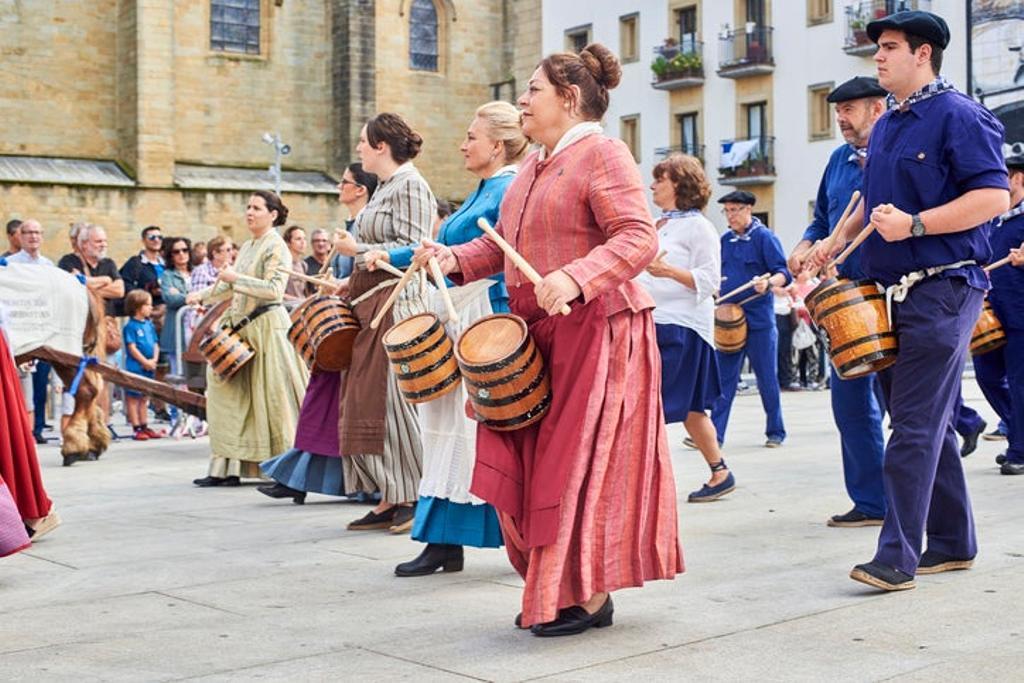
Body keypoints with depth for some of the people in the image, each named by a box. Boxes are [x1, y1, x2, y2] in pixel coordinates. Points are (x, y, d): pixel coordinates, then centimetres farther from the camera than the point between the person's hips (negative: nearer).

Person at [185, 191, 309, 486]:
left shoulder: (275, 247, -8)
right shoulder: (248, 246, 17)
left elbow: (274, 289, -19)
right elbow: (232, 286, 27)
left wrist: (236, 278, -19)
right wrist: (203, 296, 20)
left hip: (267, 327, -8)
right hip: (243, 327, 8)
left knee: (272, 398, -5)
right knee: (233, 394, 4)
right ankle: (227, 467, 7)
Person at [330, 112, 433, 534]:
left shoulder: (409, 186, -9)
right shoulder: (385, 187, 20)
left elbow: (409, 251, -18)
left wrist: (356, 249, -12)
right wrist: (349, 283, 15)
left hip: (395, 305, -10)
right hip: (371, 305, 10)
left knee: (391, 400, -7)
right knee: (367, 401, 8)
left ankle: (415, 499, 3)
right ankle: (390, 500, 13)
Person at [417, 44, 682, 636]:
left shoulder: (601, 154, -9)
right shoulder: (533, 168, 18)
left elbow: (639, 238, -20)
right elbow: (505, 244, 21)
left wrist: (574, 278, -33)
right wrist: (456, 259, 3)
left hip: (594, 331, -8)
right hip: (538, 333, 8)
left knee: (583, 463, -4)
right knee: (537, 462, 8)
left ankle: (590, 596, 8)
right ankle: (552, 589, 19)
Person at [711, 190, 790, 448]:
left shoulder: (764, 237, -5)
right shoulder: (725, 240, 12)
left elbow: (784, 273, -12)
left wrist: (769, 282, -31)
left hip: (759, 319, -5)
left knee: (767, 378, 4)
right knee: (724, 378, 1)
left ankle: (776, 432, 15)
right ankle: (715, 434, 1)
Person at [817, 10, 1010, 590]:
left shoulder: (959, 116, -8)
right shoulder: (885, 126, 16)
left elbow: (994, 197, -17)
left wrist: (914, 225, -24)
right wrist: (835, 244, 14)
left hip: (944, 288, -8)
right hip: (894, 293, 9)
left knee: (915, 425, -10)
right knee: (930, 422, 13)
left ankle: (898, 557, -8)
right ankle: (953, 543, 22)